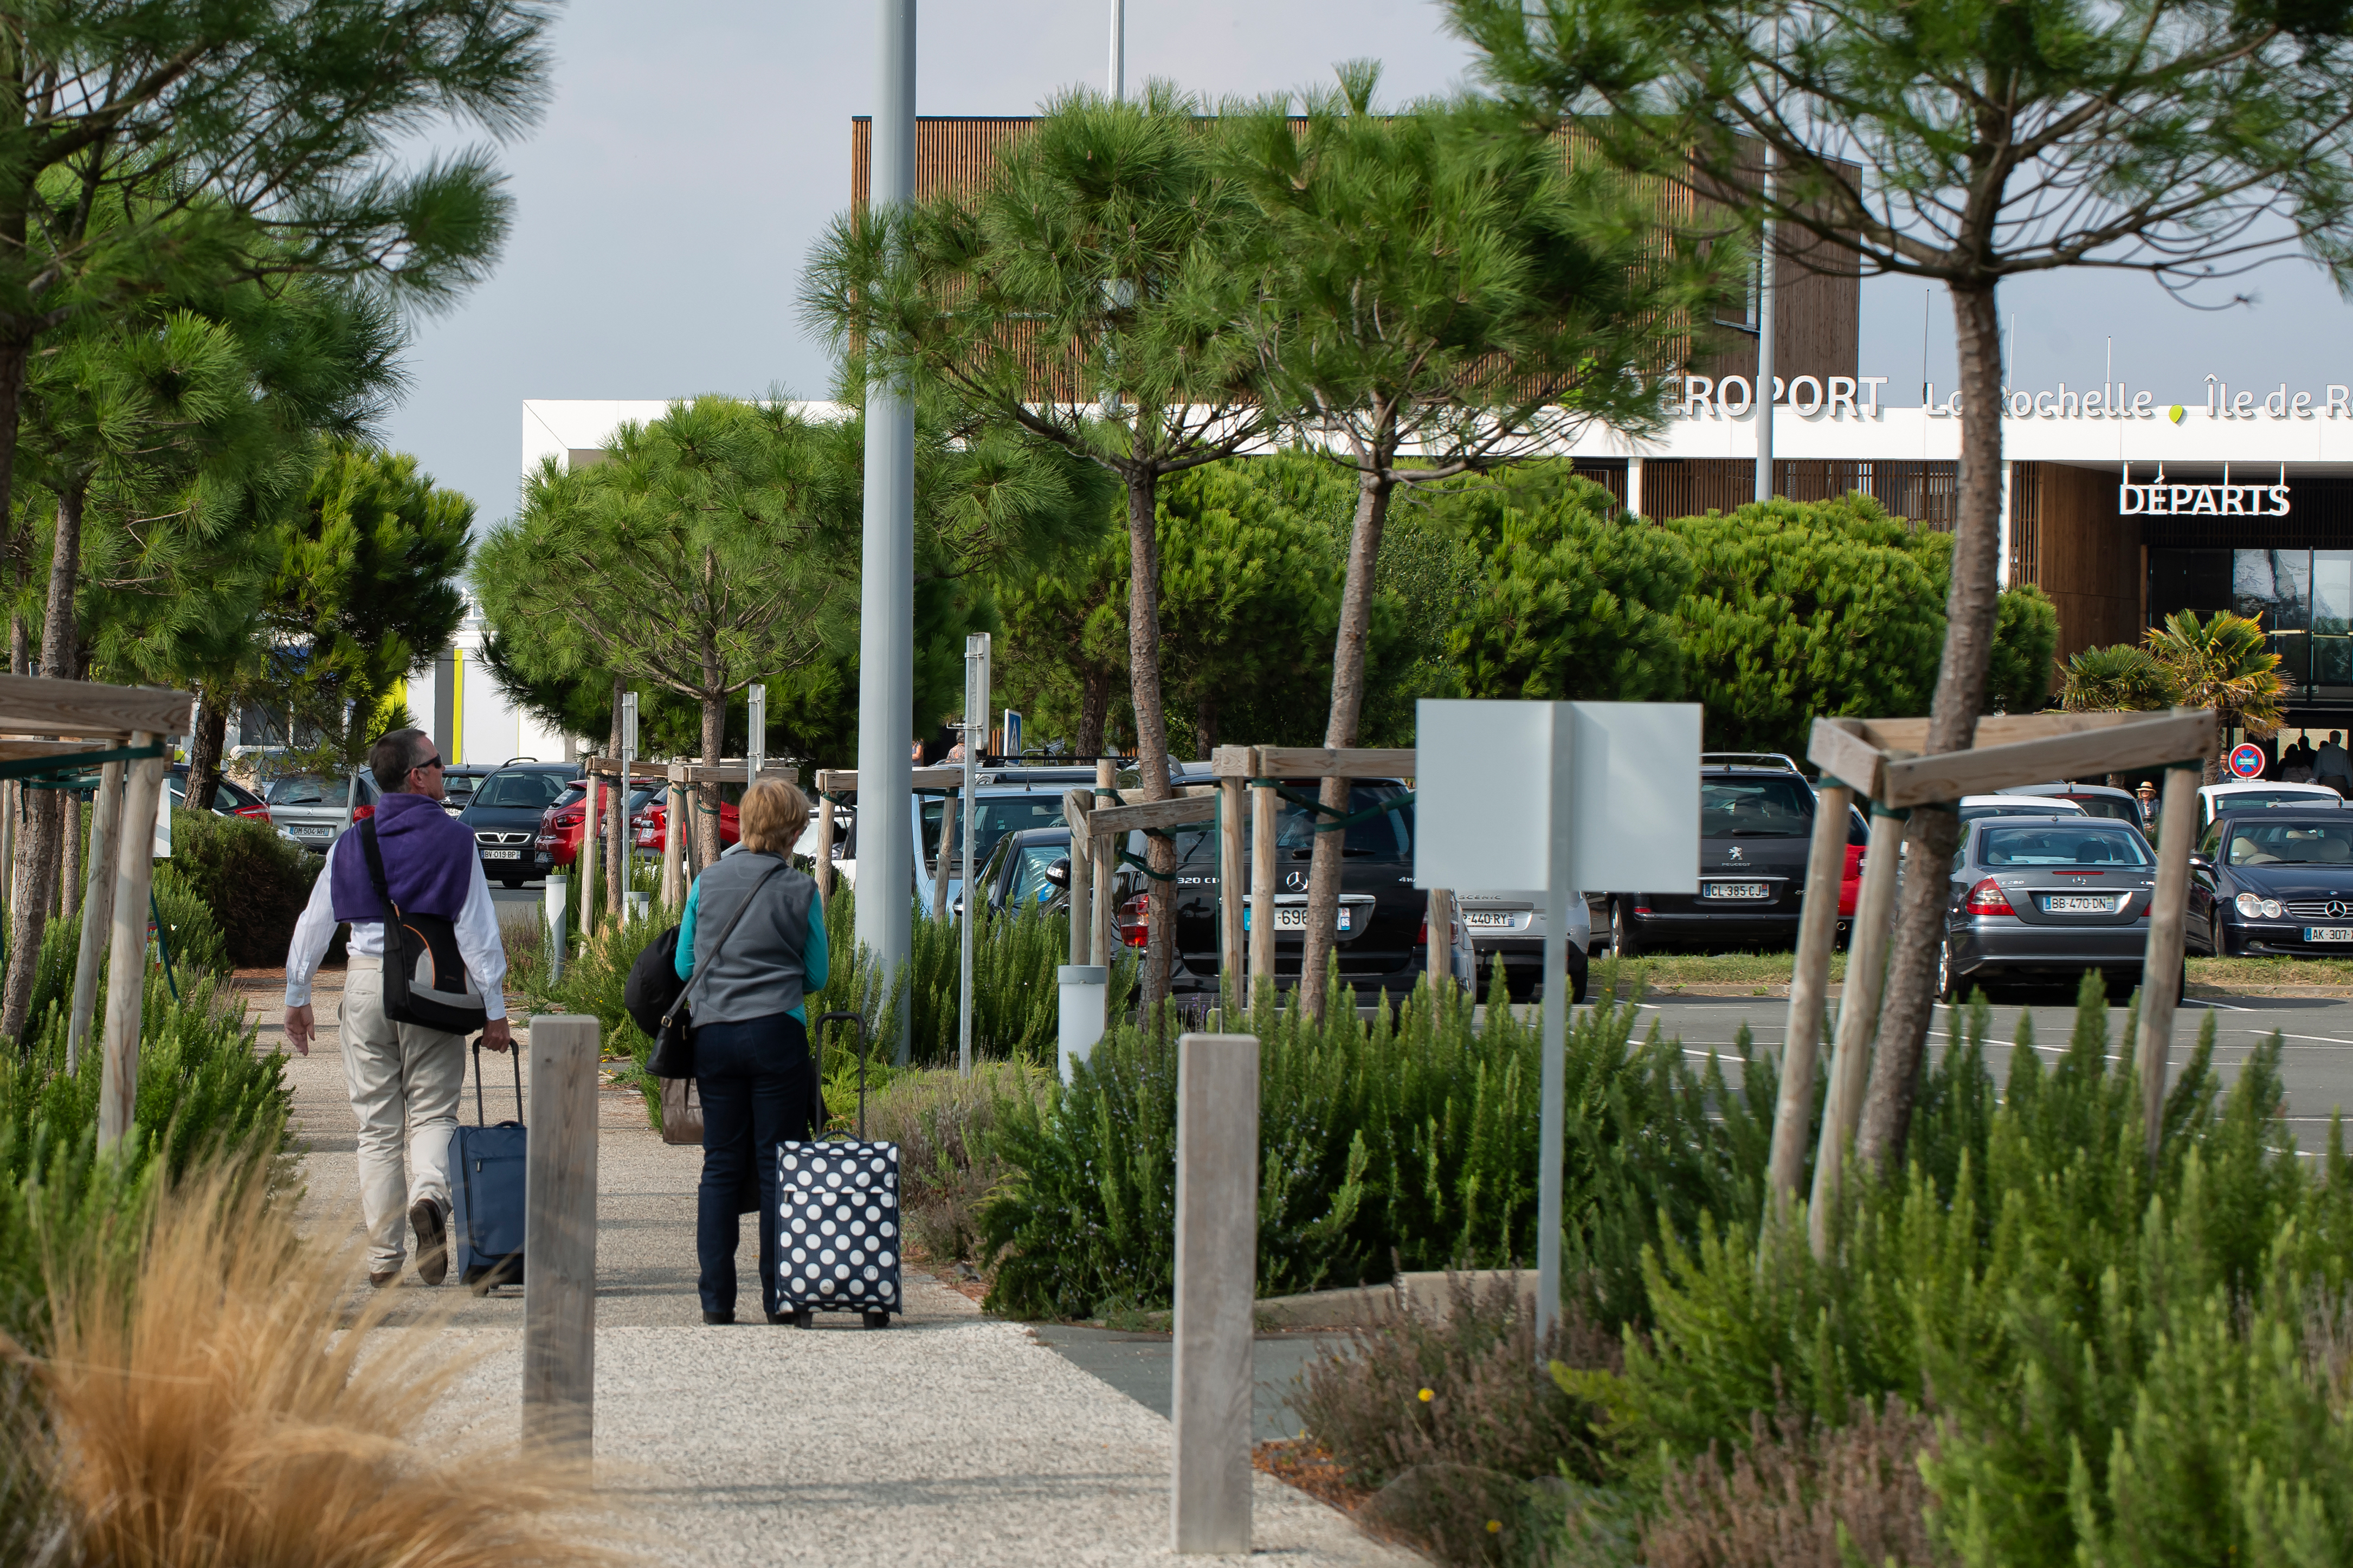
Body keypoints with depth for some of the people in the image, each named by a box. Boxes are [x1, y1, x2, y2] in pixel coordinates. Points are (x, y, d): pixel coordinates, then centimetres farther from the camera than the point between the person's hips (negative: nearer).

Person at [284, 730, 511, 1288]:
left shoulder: (351, 844, 6)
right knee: (431, 1111, 5)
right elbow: (478, 929, -5)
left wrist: (297, 997, 21)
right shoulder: (454, 839, -3)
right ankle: (429, 1193, -27)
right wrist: (494, 1010, -2)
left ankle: (383, 1259, 6)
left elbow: (313, 924, 10)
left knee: (376, 1123, 7)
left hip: (366, 983, 2)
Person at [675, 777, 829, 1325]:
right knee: (777, 1166, 3)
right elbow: (816, 977, 5)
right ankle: (779, 1294, 2)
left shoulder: (708, 882, 2)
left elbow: (684, 966, 9)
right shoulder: (799, 890, -3)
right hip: (777, 1033, -2)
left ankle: (716, 1297, 5)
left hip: (713, 1034, 3)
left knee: (721, 1166, 8)